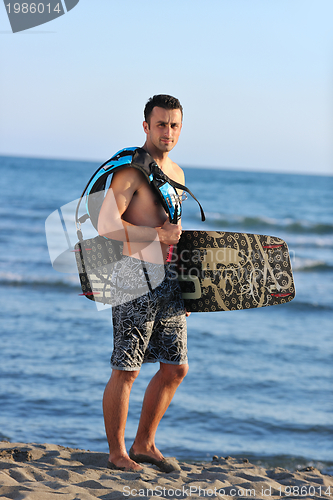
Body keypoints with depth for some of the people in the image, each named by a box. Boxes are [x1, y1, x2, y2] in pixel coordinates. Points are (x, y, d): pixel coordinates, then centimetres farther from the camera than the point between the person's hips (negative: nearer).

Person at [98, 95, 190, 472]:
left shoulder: (176, 173, 16)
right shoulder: (130, 169, -11)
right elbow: (106, 224, -21)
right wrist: (157, 234, -17)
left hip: (169, 279, 8)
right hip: (137, 276, -8)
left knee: (175, 367, 11)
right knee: (126, 370, -3)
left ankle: (144, 444, 23)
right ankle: (117, 453, 9)